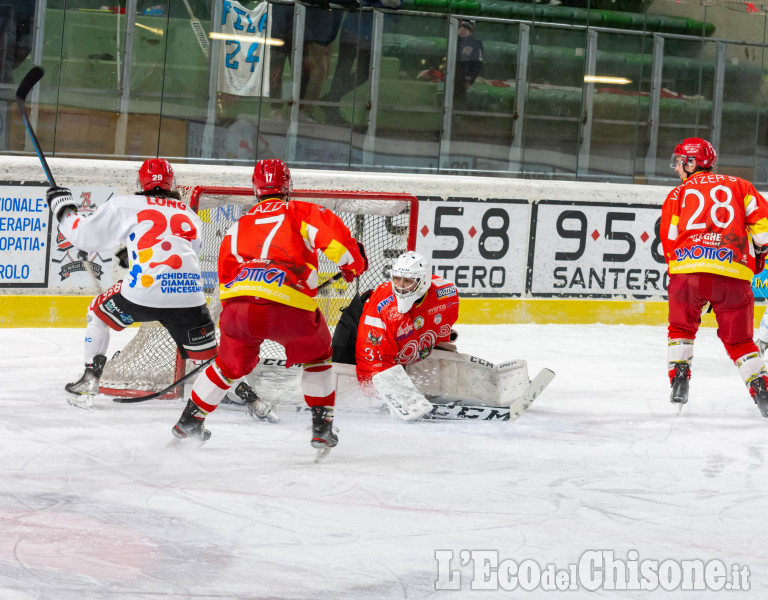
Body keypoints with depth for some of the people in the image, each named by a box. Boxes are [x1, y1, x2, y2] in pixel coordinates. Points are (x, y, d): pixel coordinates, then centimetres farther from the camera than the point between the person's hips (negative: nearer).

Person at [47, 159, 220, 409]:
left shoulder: (125, 206, 14)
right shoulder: (191, 217, 25)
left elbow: (86, 236, 19)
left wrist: (63, 209, 36)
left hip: (142, 292, -2)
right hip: (188, 294, 2)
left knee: (98, 312, 27)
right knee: (209, 355, 16)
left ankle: (90, 379, 23)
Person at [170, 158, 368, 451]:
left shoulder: (239, 226, 29)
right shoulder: (300, 212, 16)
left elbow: (225, 276, 32)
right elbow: (333, 233, -1)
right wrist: (354, 263, 17)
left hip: (237, 306, 3)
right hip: (288, 309, -3)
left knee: (231, 364, 30)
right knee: (316, 356, 24)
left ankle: (190, 419, 33)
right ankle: (322, 427, 19)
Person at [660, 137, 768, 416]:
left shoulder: (678, 194, 16)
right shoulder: (738, 185, 19)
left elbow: (669, 239, 11)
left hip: (688, 268, -1)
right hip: (733, 273, 1)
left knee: (681, 327, 23)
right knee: (738, 338, 11)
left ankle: (679, 380, 11)